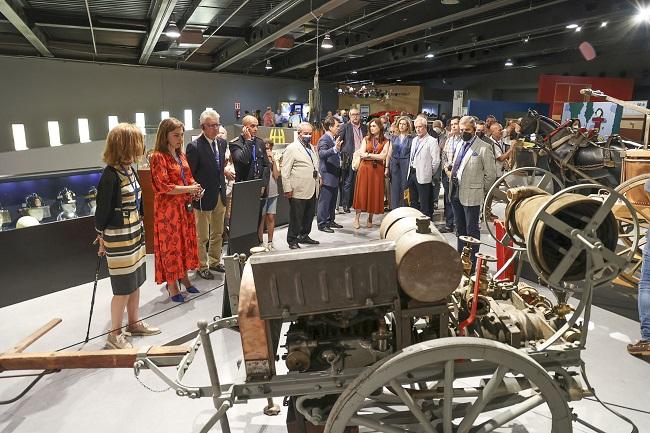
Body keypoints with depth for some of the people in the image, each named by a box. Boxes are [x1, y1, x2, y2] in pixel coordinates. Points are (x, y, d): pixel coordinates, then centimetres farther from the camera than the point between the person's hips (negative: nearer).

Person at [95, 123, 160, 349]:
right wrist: (101, 237, 0)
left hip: (135, 235, 8)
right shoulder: (110, 175, -20)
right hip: (119, 239, -8)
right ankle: (114, 335, 20)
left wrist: (140, 231, 14)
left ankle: (134, 323, 35)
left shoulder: (130, 169, 5)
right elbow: (102, 209, -12)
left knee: (135, 282, 18)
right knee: (123, 288, 2)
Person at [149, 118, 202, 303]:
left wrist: (195, 188, -2)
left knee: (185, 242, 14)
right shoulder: (158, 157, -14)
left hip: (185, 206, 7)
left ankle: (183, 277, 30)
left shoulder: (180, 155, 10)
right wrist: (188, 189, -17)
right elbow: (163, 187, -19)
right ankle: (172, 286, 15)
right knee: (171, 245, 3)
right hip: (168, 208, -7)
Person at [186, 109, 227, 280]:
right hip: (203, 197, -7)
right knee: (202, 236, 7)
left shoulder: (222, 143, 6)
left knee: (218, 233, 18)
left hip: (220, 195, 7)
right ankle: (202, 266, 21)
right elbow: (189, 175, -13)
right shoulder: (194, 147, -15)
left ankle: (215, 261, 34)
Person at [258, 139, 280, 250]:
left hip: (272, 192, 4)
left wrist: (273, 161, -5)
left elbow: (276, 175, 1)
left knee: (271, 217, 6)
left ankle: (270, 242, 15)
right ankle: (261, 242, 8)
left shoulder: (273, 160, 10)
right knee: (262, 218, 0)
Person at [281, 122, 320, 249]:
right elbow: (285, 171, -11)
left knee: (309, 215, 15)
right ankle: (292, 240, 12)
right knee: (296, 217, 0)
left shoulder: (311, 147, 17)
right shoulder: (292, 148, -7)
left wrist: (318, 177, 14)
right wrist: (287, 189, -15)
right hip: (298, 191, -7)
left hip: (312, 190, 8)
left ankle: (304, 236, 30)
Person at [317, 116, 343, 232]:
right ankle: (322, 224, 5)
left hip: (335, 175, 10)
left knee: (333, 200, 17)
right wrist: (335, 149, -47)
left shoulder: (335, 138, 13)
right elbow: (322, 154, -35)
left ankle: (330, 220, 28)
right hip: (327, 176, -9)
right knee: (324, 201, -2)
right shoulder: (323, 140, -15)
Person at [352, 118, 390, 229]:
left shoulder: (385, 141, 5)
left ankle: (370, 218, 13)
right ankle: (357, 217, 4)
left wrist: (369, 155, -8)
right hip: (365, 168, 0)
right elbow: (362, 154, -1)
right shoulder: (366, 139, 9)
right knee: (362, 192, -2)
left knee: (375, 192, 2)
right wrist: (377, 156, -7)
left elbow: (383, 156, -7)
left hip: (378, 169, 0)